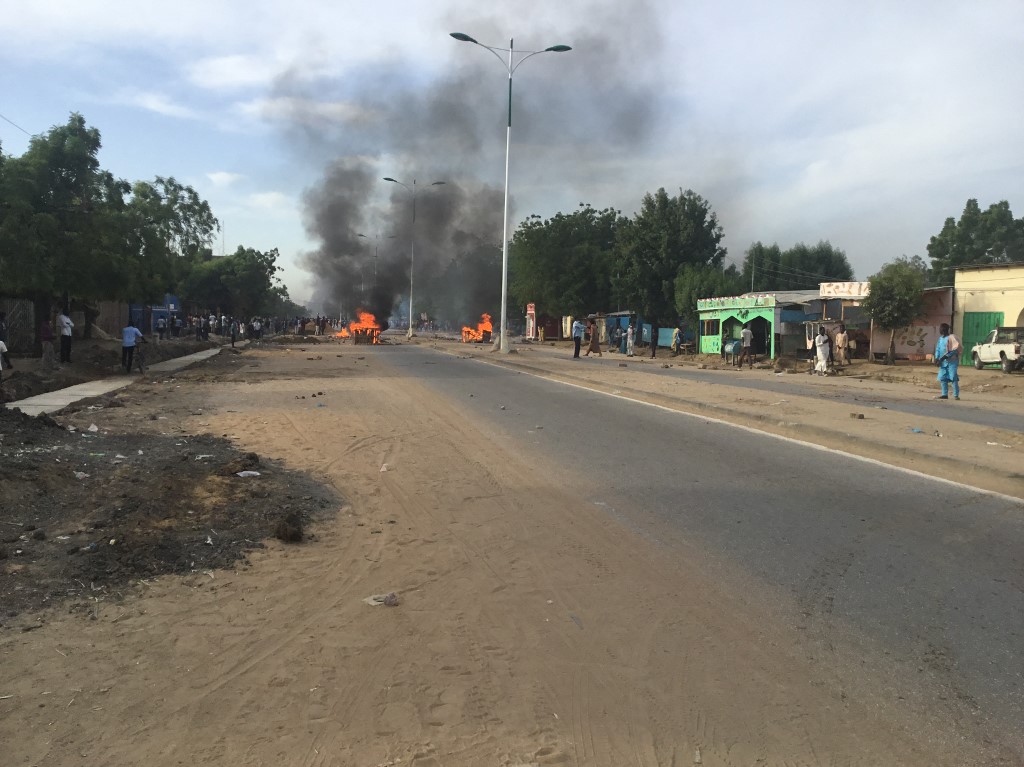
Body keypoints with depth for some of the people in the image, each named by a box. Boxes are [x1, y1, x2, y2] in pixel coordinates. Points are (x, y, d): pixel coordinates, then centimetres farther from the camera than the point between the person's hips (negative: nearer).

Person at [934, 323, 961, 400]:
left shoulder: (951, 337, -10)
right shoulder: (941, 338, 14)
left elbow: (955, 349, -15)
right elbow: (938, 348, 17)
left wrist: (946, 356, -20)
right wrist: (937, 358, 3)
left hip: (952, 361, -8)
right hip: (943, 362, 8)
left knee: (953, 378, -8)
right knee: (942, 378, 6)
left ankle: (956, 395, -6)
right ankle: (944, 394, 13)